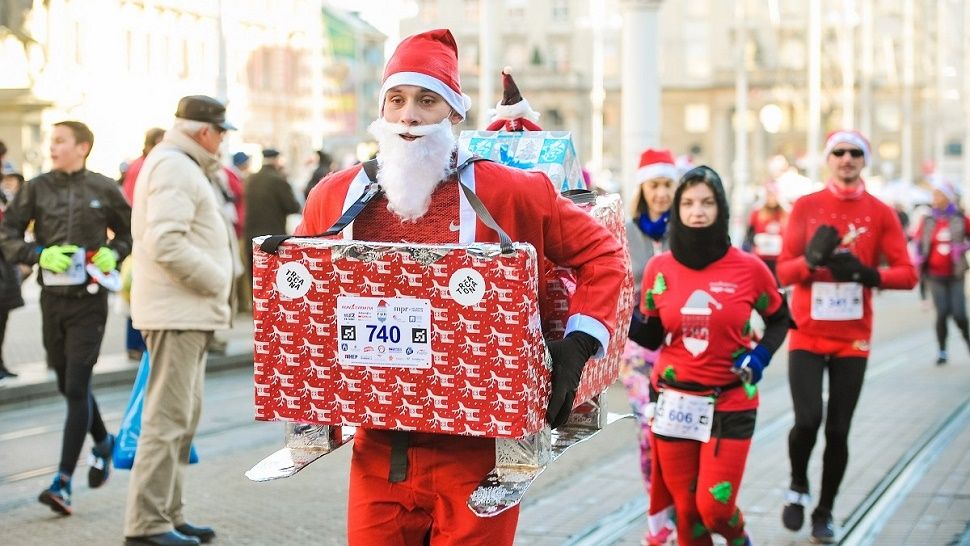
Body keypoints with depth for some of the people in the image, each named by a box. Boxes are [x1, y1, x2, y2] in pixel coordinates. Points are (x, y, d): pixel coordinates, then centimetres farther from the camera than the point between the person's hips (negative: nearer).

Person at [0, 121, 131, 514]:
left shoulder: (104, 189, -1)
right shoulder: (37, 188, 2)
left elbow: (129, 232, 13)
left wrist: (113, 252, -7)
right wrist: (39, 254, -14)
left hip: (89, 299, -3)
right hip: (52, 298, 3)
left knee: (76, 387, -9)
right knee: (68, 385, 14)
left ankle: (63, 482, -9)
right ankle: (103, 442, 42)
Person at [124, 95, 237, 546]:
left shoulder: (183, 166, 20)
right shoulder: (174, 168, -14)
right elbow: (167, 243, -25)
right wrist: (215, 281, -17)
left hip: (189, 312, 11)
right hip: (178, 312, -11)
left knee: (184, 415, 16)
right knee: (169, 416, -9)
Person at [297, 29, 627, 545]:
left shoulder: (508, 192, -5)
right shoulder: (334, 196, 4)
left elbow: (600, 253, 3)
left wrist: (577, 346, -7)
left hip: (475, 451, -3)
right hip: (377, 450, 3)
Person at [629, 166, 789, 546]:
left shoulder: (748, 268, -7)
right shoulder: (660, 268, -2)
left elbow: (779, 318, 10)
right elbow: (652, 336, 5)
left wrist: (761, 356, -7)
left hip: (730, 405, -2)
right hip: (673, 403, 2)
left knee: (714, 507, -6)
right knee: (686, 510, 7)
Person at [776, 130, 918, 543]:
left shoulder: (880, 213, 1)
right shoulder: (806, 206, 0)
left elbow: (907, 274, -2)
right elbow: (784, 271, -2)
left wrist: (866, 273, -19)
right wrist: (812, 259, -22)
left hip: (852, 339, 1)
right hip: (807, 335, -1)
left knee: (838, 431, 3)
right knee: (808, 420, -15)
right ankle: (798, 487, 14)